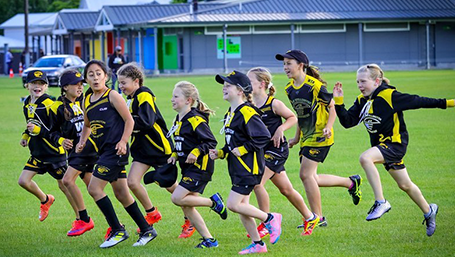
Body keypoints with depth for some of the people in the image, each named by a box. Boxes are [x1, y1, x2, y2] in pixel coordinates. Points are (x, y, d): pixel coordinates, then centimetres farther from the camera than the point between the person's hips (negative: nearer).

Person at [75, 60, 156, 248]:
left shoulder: (112, 96, -9)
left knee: (94, 188, -12)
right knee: (121, 193, 11)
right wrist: (82, 141, 9)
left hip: (115, 150, -8)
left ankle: (118, 231, -4)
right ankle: (147, 230, 21)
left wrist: (123, 141, -19)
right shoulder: (87, 101, 11)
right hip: (104, 151, 8)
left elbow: (129, 120, -8)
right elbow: (87, 125, 26)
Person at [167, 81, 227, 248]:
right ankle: (208, 239, 11)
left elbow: (211, 141, -17)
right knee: (186, 207, 5)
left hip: (200, 167, -10)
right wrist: (175, 156, 9)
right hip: (188, 168, 10)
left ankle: (213, 202, -2)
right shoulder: (179, 120, 14)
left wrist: (196, 152, -28)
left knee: (177, 198, -18)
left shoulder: (195, 120, -16)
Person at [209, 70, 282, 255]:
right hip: (237, 167, 10)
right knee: (241, 206, 9)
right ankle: (258, 244, 17)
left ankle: (270, 219, 4)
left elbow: (264, 136, -23)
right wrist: (220, 153, 8)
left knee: (234, 204, -12)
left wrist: (243, 149, -19)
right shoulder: (230, 114, 14)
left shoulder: (247, 112, -16)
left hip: (249, 167, -10)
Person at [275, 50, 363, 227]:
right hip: (307, 137, 8)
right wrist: (297, 138, 19)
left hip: (319, 136, -8)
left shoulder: (314, 85, -16)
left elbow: (332, 106, -9)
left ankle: (318, 218, -2)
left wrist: (328, 127, -23)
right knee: (308, 177, 6)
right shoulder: (290, 89, 8)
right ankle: (351, 183, 24)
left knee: (306, 174, -12)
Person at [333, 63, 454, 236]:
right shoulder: (362, 101, 4)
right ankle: (428, 211, 39)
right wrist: (339, 102, -12)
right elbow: (347, 122, 1)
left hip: (395, 144, -8)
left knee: (365, 158, -31)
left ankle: (381, 202, -25)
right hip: (382, 145, 8)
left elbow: (417, 102, -14)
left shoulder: (389, 96, -16)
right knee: (404, 185, 18)